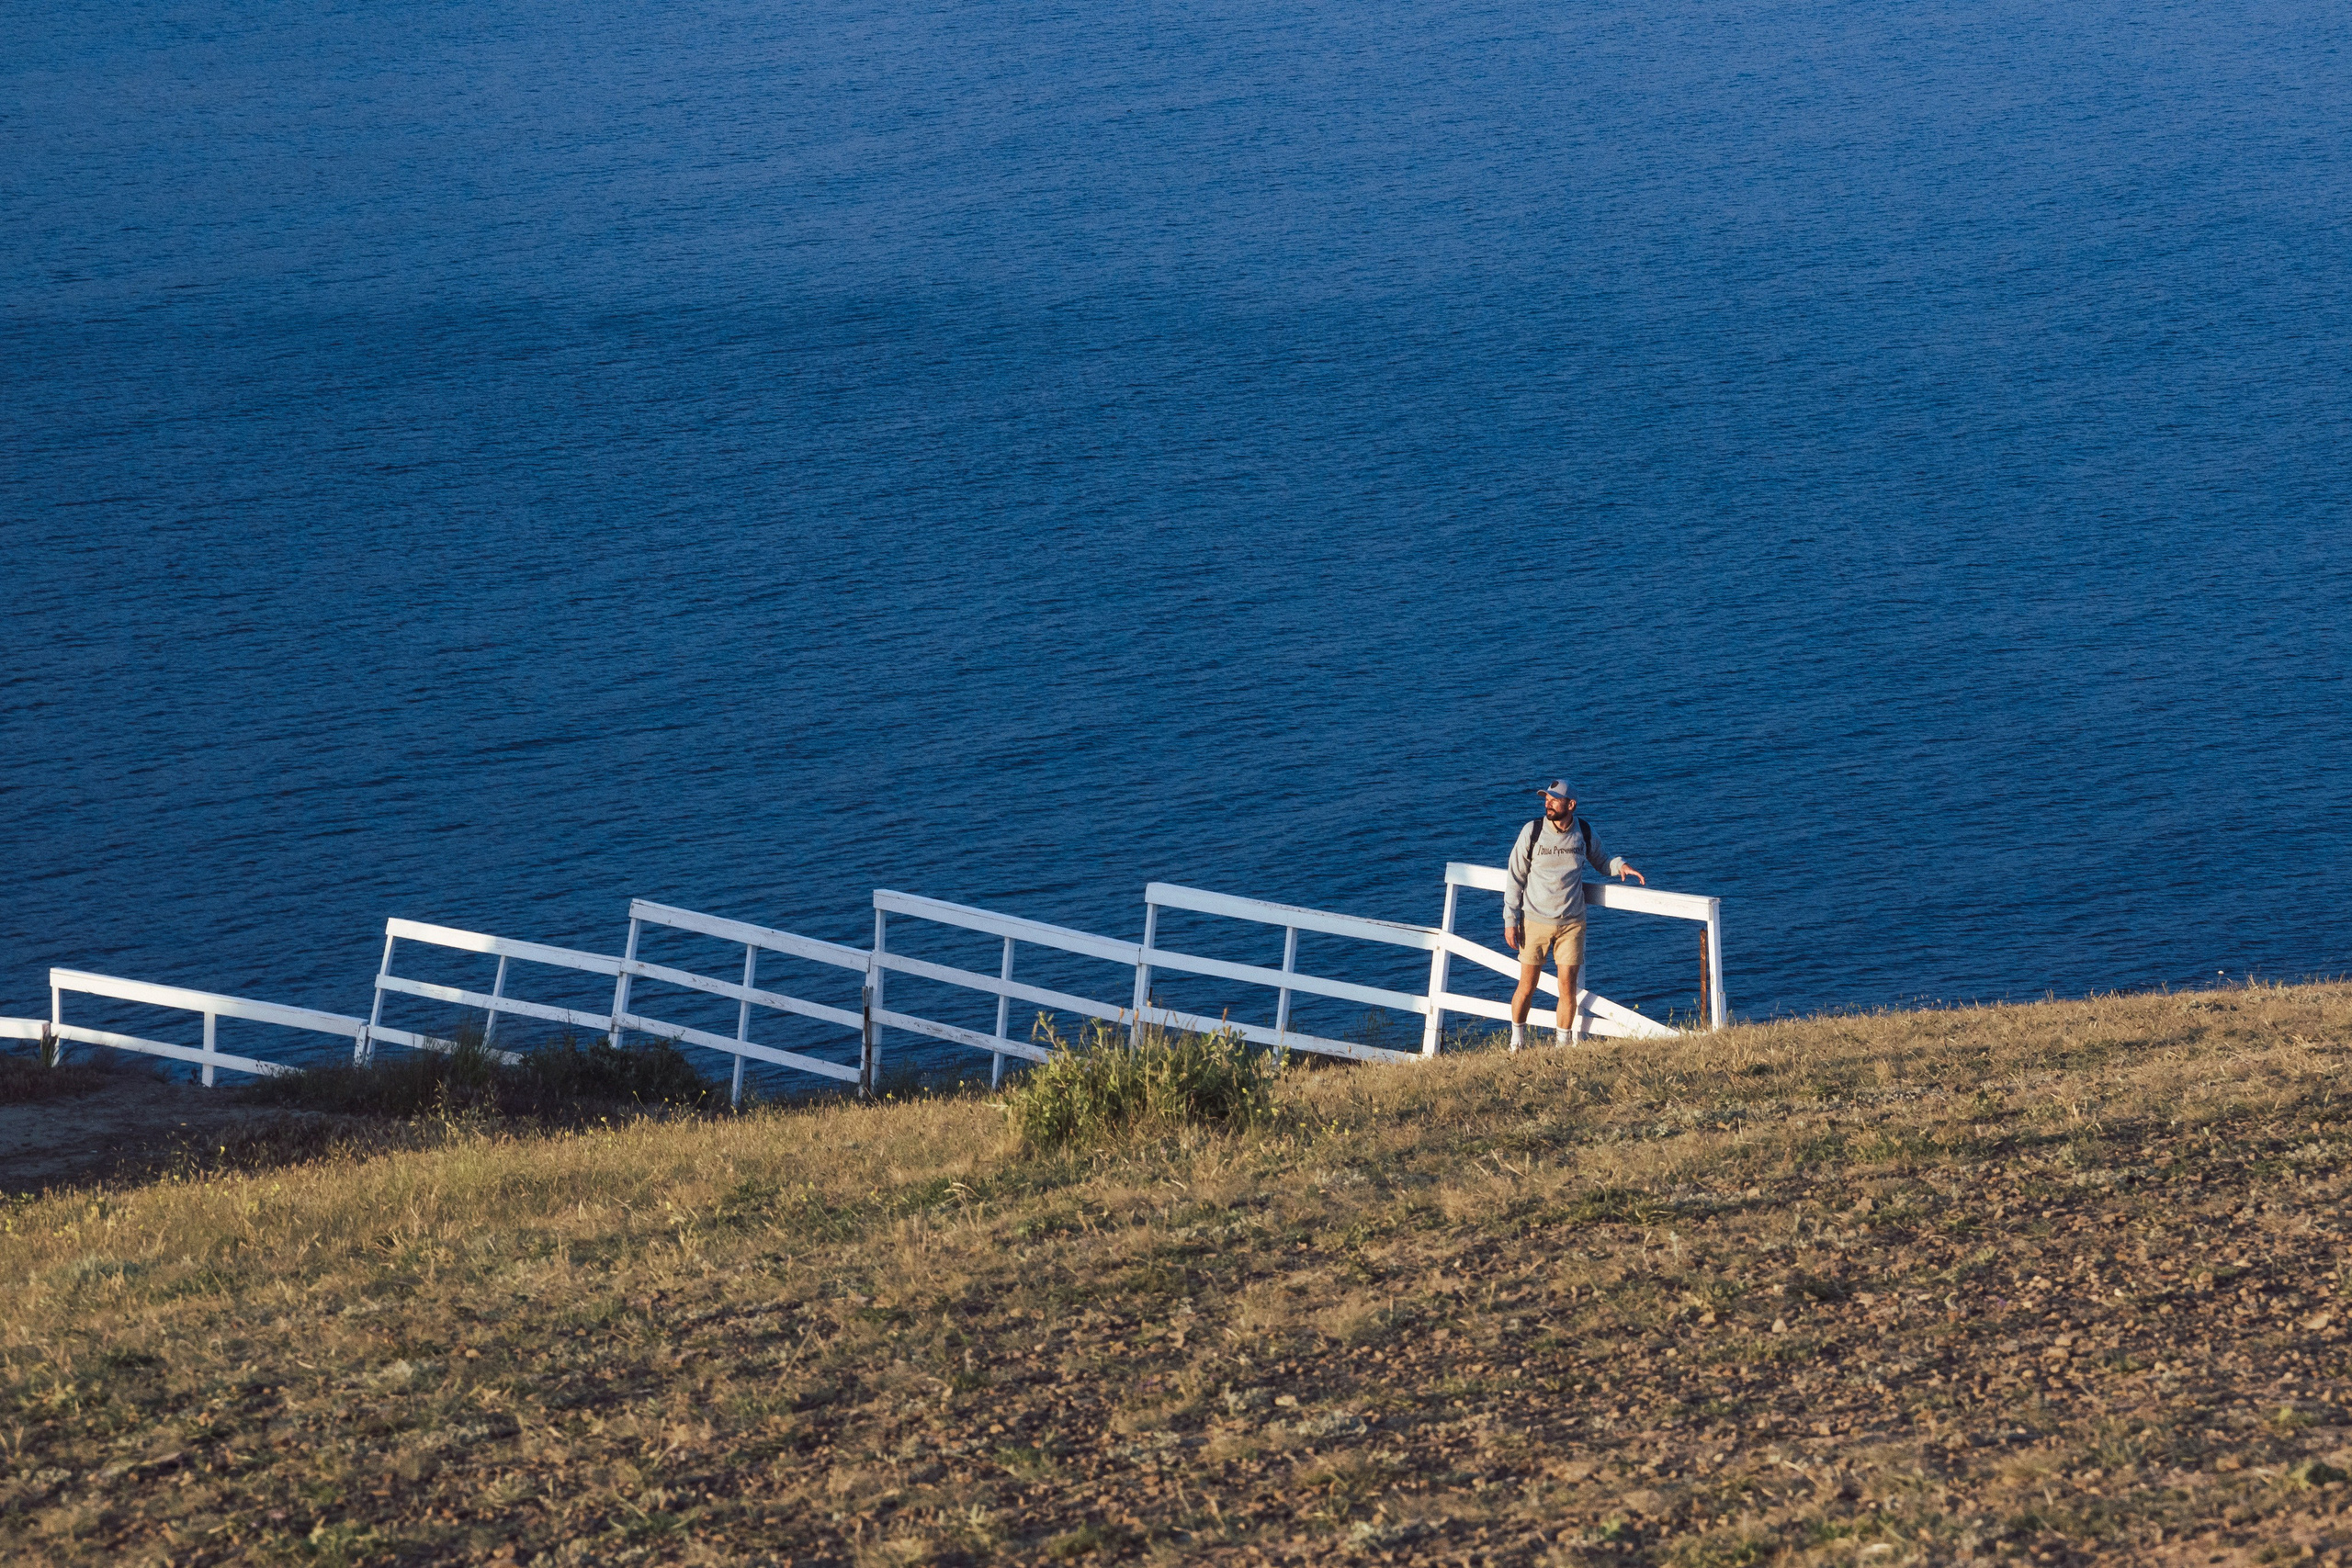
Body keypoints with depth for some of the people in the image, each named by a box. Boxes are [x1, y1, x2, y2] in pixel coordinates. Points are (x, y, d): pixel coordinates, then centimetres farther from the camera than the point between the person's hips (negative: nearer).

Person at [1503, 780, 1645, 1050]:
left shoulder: (1585, 833, -1)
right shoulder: (1532, 832, -6)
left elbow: (1599, 862, 19)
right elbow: (1515, 877, 0)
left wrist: (1619, 866, -4)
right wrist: (1510, 920, -3)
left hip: (1572, 924, 1)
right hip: (1536, 922, -1)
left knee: (1567, 988, 1)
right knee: (1527, 987, 2)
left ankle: (1562, 1044, 16)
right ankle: (1516, 1043, 19)